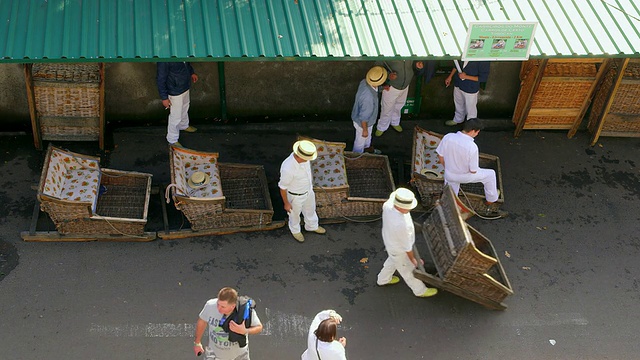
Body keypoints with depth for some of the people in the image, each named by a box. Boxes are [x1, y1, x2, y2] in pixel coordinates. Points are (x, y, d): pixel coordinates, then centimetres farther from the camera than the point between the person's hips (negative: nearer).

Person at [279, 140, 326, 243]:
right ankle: (295, 230, 58)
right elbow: (282, 187, -27)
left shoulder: (301, 155, -25)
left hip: (307, 189, 6)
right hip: (296, 195, -6)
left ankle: (312, 226, 61)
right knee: (295, 213, 26)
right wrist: (286, 203, -12)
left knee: (310, 208, 31)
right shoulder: (288, 169, -45)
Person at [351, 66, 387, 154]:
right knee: (361, 139, 22)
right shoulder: (368, 98, -46)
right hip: (363, 122, -7)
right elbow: (363, 117, -31)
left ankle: (367, 146, 64)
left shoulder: (365, 82, -22)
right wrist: (365, 130, -16)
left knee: (368, 134, 35)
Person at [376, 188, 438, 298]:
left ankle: (383, 279, 60)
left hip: (390, 241, 7)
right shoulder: (401, 225, -46)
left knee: (392, 261, 36)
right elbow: (407, 246, -27)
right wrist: (412, 258, -7)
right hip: (399, 250, -7)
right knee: (408, 271, 21)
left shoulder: (388, 204, -26)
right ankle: (420, 290, 47)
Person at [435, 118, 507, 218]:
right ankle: (491, 200, 41)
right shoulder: (472, 147, -33)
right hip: (464, 177, -4)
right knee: (490, 174, 22)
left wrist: (448, 168, 13)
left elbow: (440, 157, -6)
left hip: (449, 175, 4)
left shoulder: (447, 137, -21)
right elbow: (473, 171, -22)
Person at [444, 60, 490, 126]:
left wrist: (466, 76, -26)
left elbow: (484, 78, -24)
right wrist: (450, 76, 9)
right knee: (459, 104, 30)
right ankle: (458, 120, 57)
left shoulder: (483, 61, -32)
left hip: (470, 89, -6)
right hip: (458, 84, 6)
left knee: (470, 108, 16)